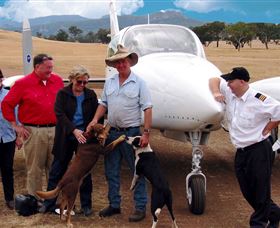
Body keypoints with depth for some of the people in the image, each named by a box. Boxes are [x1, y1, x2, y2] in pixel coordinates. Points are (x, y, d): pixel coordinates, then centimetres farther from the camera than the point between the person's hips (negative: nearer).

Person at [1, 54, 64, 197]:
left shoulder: (57, 80, 6)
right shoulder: (23, 84, -4)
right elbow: (6, 104, 0)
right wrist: (15, 125, -1)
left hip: (55, 130, 4)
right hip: (34, 132, -4)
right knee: (35, 170, 4)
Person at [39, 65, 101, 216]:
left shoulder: (91, 95, 2)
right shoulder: (63, 94, -3)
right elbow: (60, 114, -13)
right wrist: (74, 130, -25)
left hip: (84, 137, 1)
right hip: (65, 138, -1)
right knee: (57, 171, 6)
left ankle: (86, 205, 19)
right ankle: (49, 203, 18)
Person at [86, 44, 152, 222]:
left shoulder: (139, 83, -6)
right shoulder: (109, 83, 8)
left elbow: (148, 109, -9)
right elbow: (104, 104, 15)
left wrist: (146, 133, -15)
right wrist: (95, 119, -3)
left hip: (131, 132, -5)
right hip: (112, 132, 5)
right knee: (111, 171, 12)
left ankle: (141, 207, 11)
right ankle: (114, 205, 25)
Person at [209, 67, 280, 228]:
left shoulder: (259, 100, -19)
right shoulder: (229, 93, 3)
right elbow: (214, 80, 16)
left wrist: (266, 129, -9)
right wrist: (216, 93, -3)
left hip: (259, 150, -8)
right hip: (241, 152, 8)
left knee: (260, 191, 1)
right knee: (248, 191, 16)